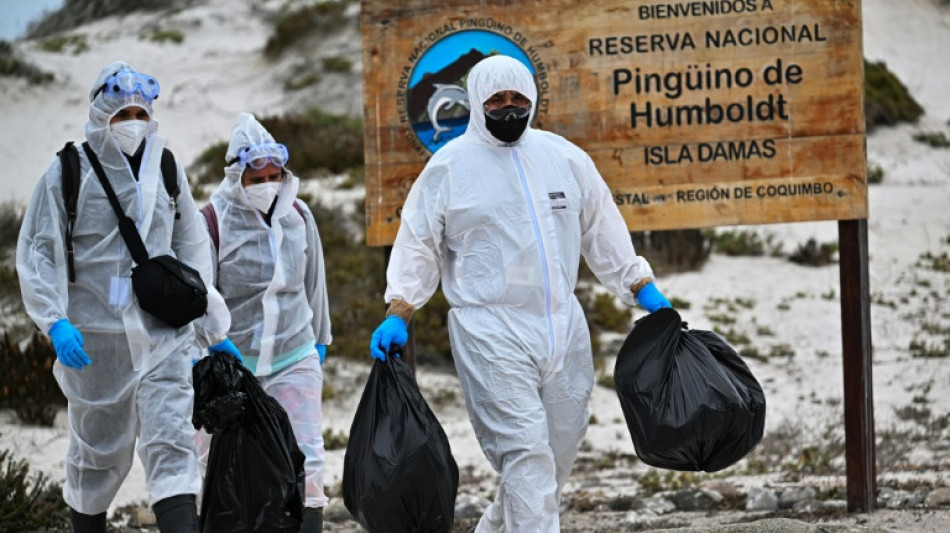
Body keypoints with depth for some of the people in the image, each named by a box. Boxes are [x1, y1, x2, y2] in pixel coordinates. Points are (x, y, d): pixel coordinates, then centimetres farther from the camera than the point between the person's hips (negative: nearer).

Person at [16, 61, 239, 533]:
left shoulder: (167, 172, 12)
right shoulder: (68, 173, 0)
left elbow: (193, 254, 19)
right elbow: (36, 255, -3)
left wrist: (214, 330, 17)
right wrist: (56, 322, -17)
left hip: (165, 335, 2)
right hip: (96, 337, -2)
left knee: (172, 443, -11)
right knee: (99, 447, 7)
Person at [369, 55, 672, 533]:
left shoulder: (564, 156, 11)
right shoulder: (449, 166, 1)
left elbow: (602, 231, 20)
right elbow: (418, 245, 4)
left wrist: (642, 289, 18)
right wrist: (398, 314, -6)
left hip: (562, 326, 5)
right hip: (490, 333, -5)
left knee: (561, 445, 9)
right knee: (525, 450, -15)